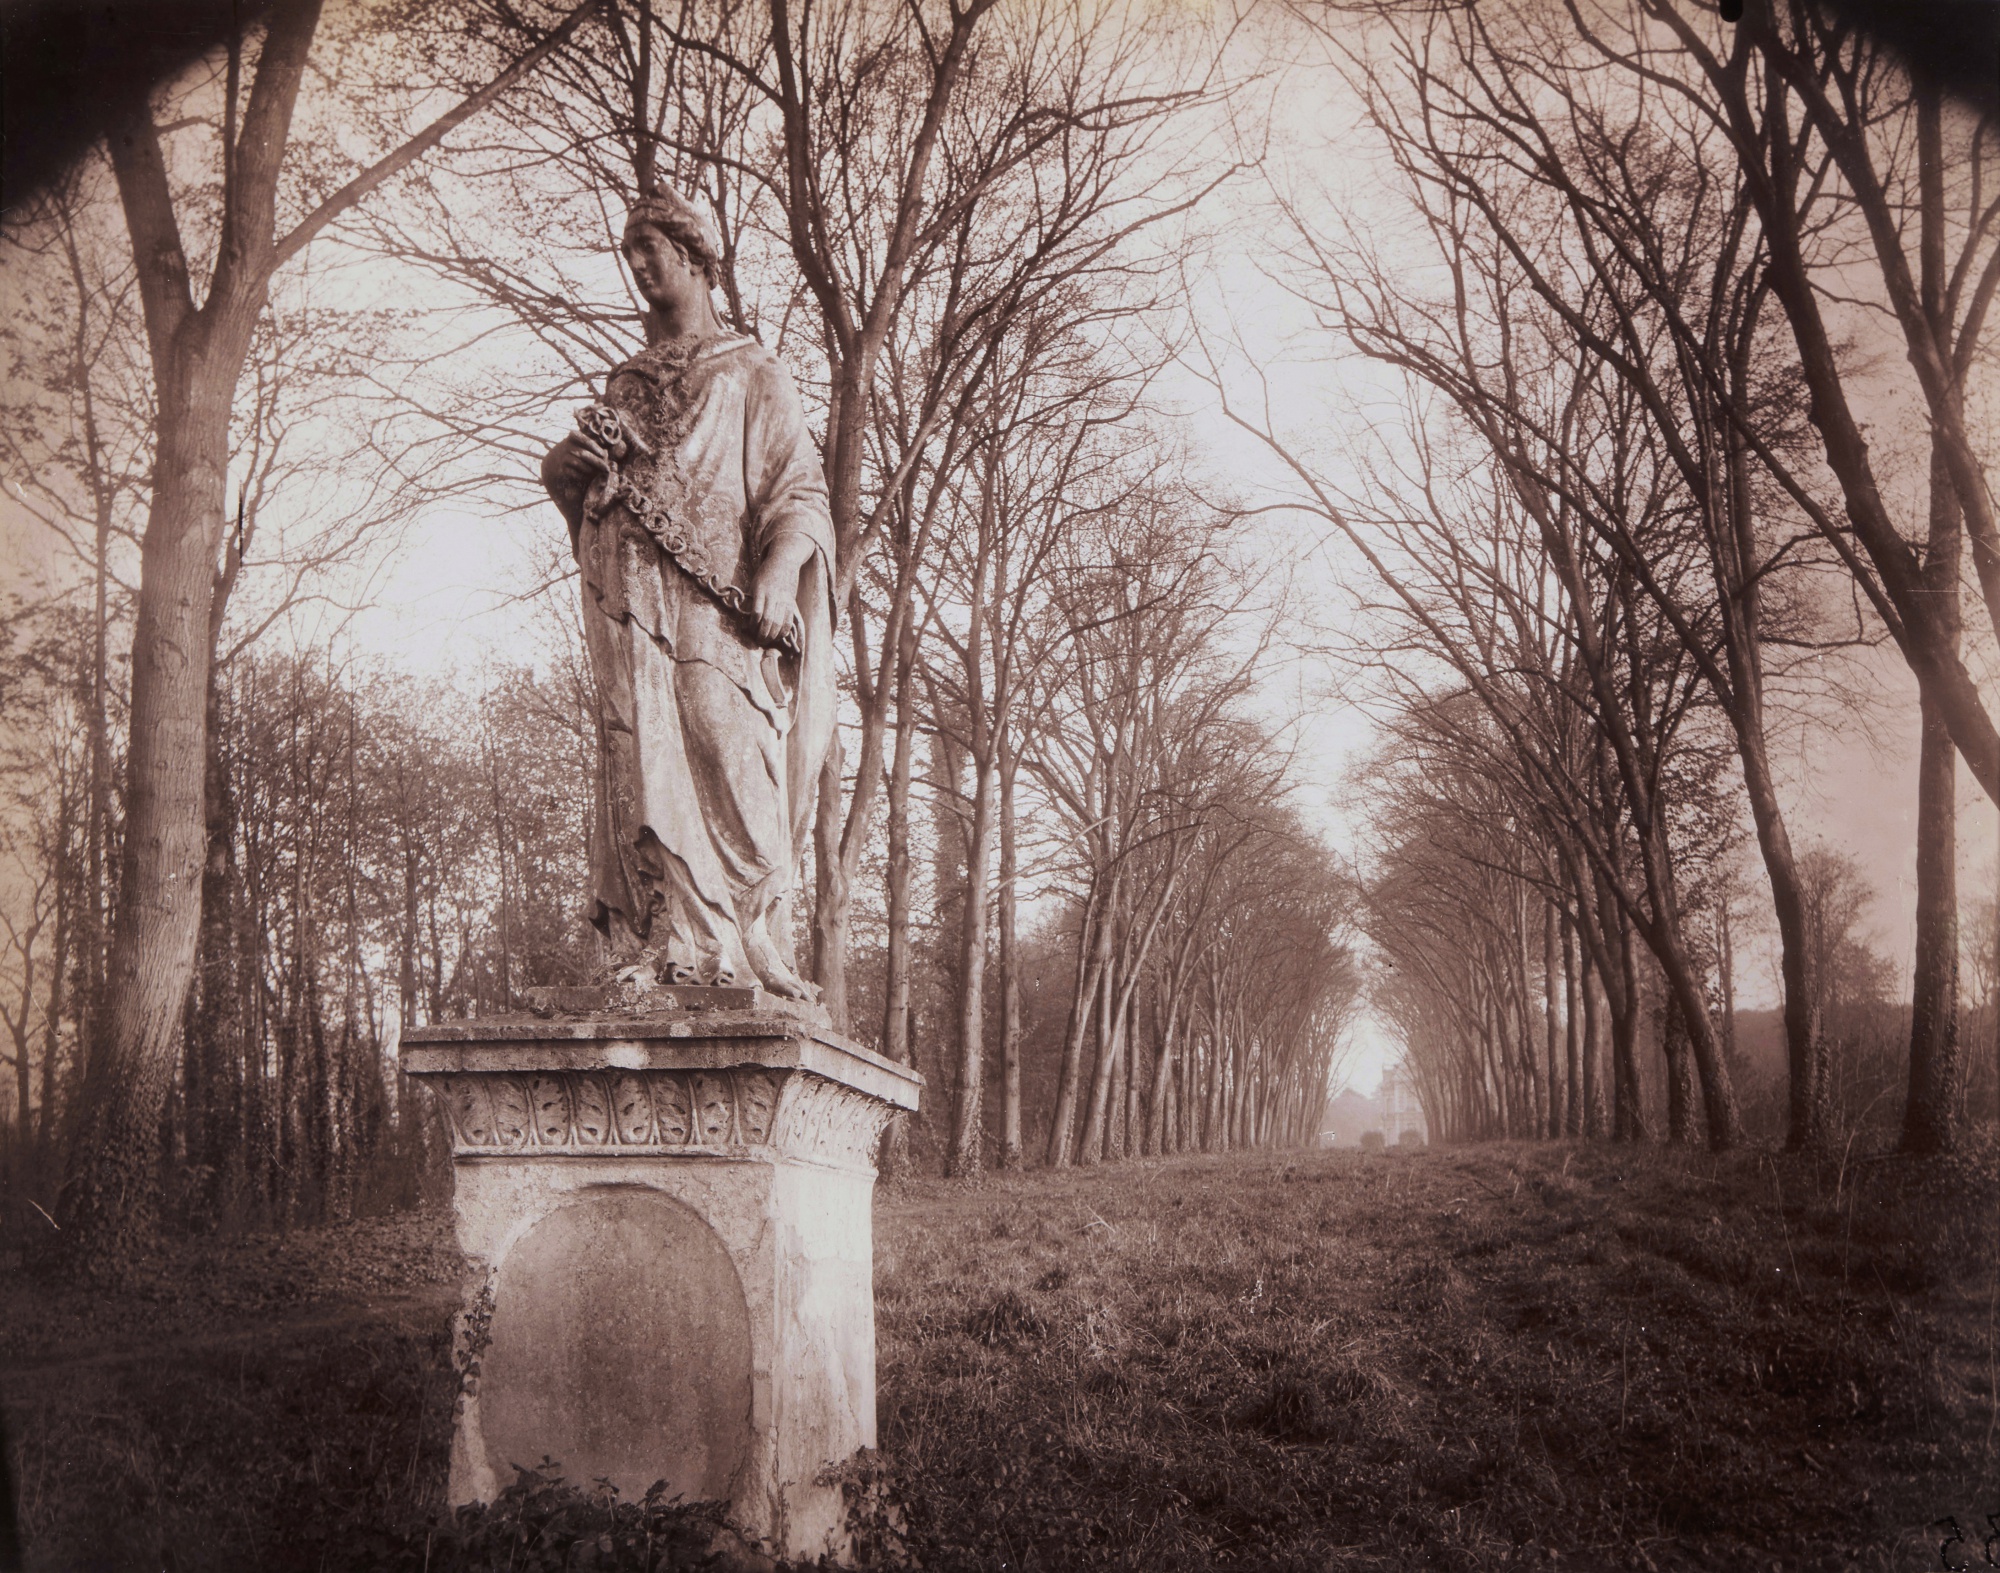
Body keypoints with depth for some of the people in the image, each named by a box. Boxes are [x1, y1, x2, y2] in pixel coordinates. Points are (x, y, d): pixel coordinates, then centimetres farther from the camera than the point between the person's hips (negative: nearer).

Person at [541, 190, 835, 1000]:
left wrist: (777, 570, -16)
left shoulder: (753, 374, 13)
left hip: (718, 599, -4)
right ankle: (666, 946, -15)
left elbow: (799, 487, 2)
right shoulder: (628, 382, 27)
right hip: (630, 595, 4)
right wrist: (570, 460, 5)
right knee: (644, 762, -9)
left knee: (729, 762, -14)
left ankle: (754, 952, -14)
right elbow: (572, 475, 31)